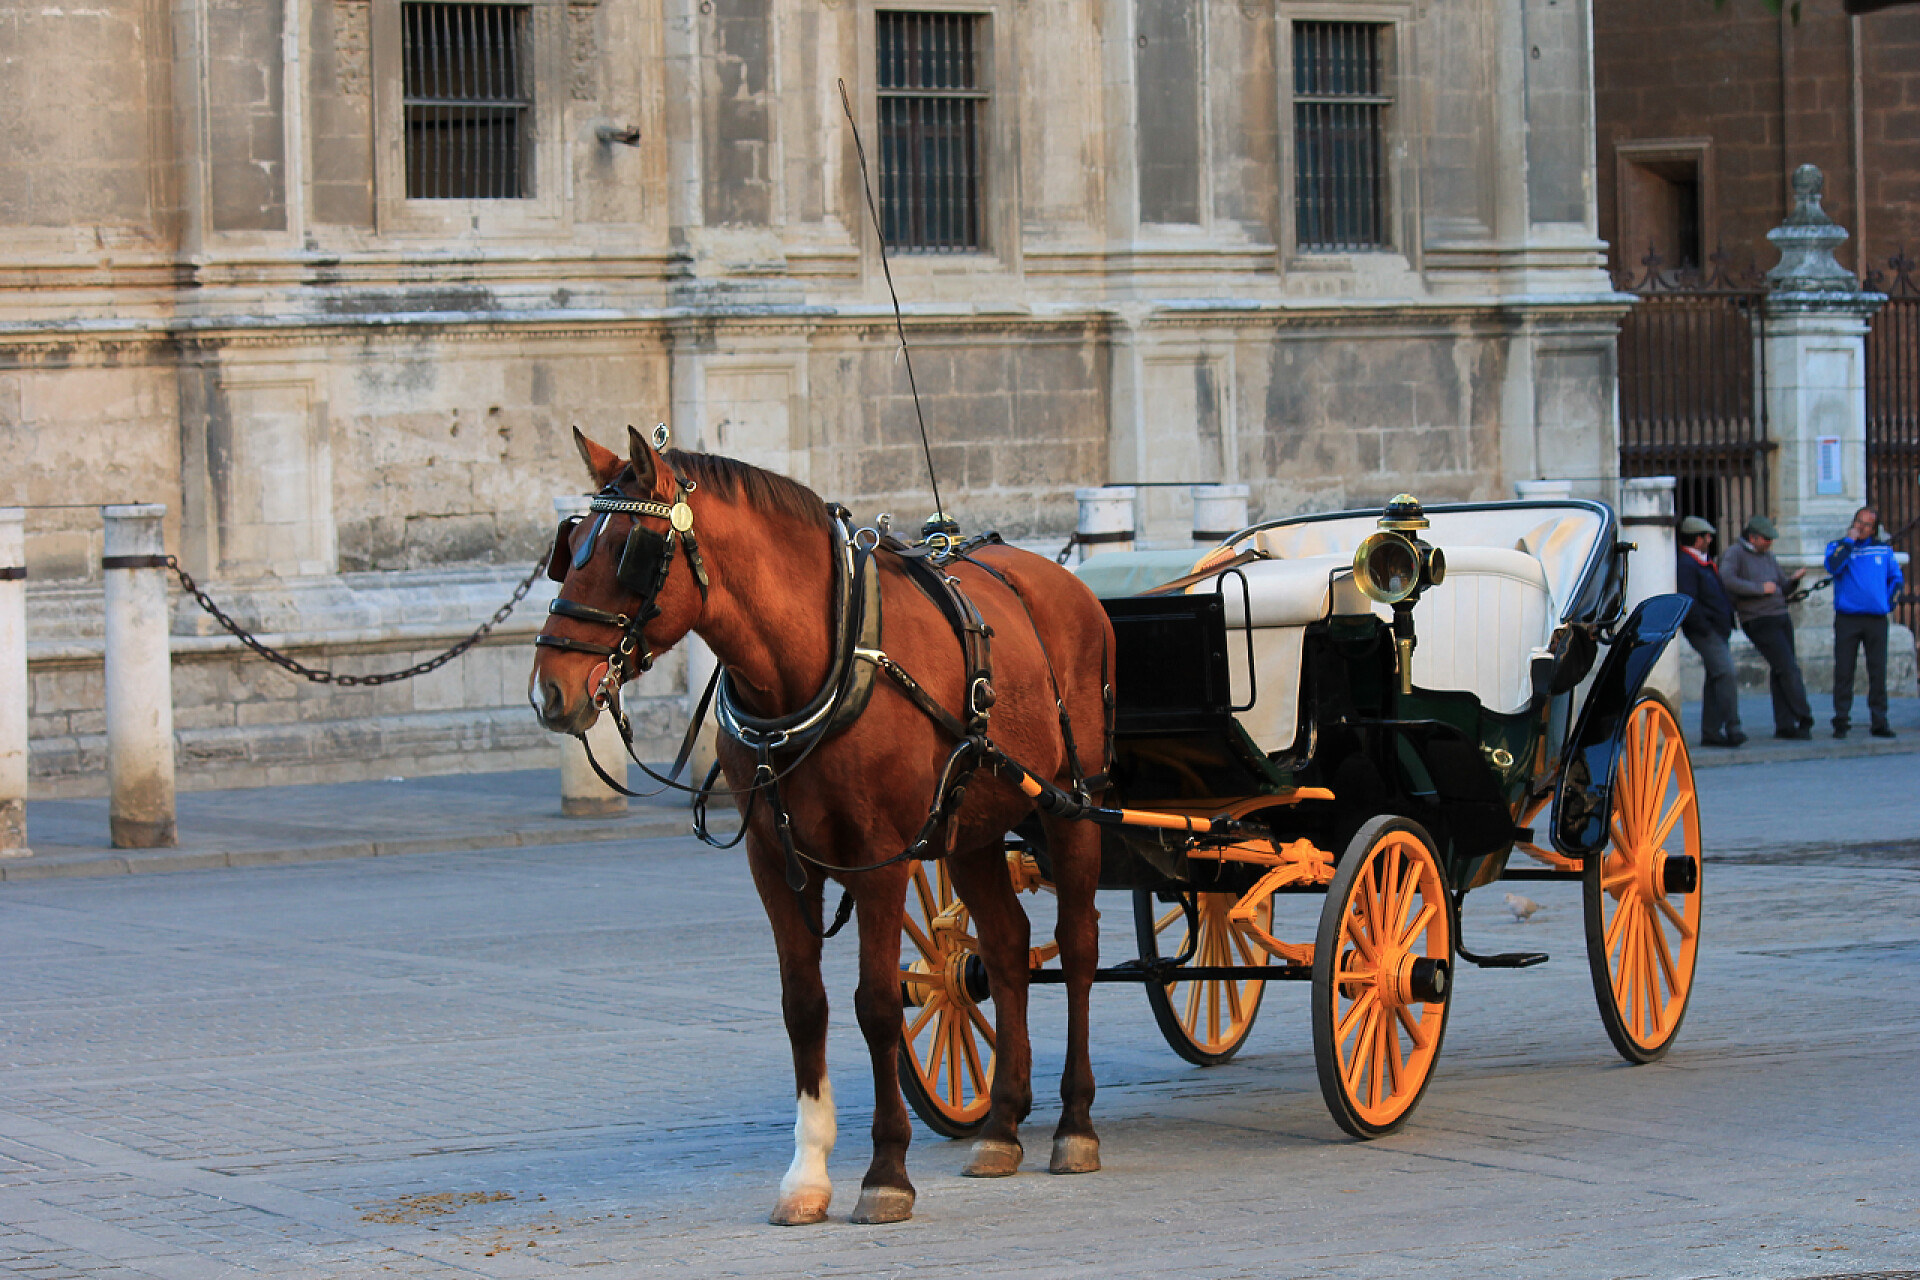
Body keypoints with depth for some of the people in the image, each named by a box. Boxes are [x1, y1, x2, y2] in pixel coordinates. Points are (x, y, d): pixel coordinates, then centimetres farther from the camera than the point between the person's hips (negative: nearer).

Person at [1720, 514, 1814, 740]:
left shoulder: (1767, 555, 18)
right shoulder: (1735, 554, -6)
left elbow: (1782, 586, 22)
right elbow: (1727, 580, -23)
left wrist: (1794, 578, 0)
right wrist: (1759, 589, -20)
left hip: (1781, 617, 8)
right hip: (1759, 621, -8)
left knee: (1780, 671, 7)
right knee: (1788, 668, -12)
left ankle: (1785, 725, 10)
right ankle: (1804, 721, -8)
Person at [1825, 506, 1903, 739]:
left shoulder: (1883, 549, 12)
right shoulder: (1838, 546, 6)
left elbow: (1896, 578, 21)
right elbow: (1833, 566, -15)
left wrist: (1889, 602, 9)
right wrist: (1849, 541, -11)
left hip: (1876, 619, 2)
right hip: (1847, 618, -2)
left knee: (1878, 671, 0)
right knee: (1843, 671, -2)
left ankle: (1880, 722, 5)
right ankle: (1841, 721, 2)